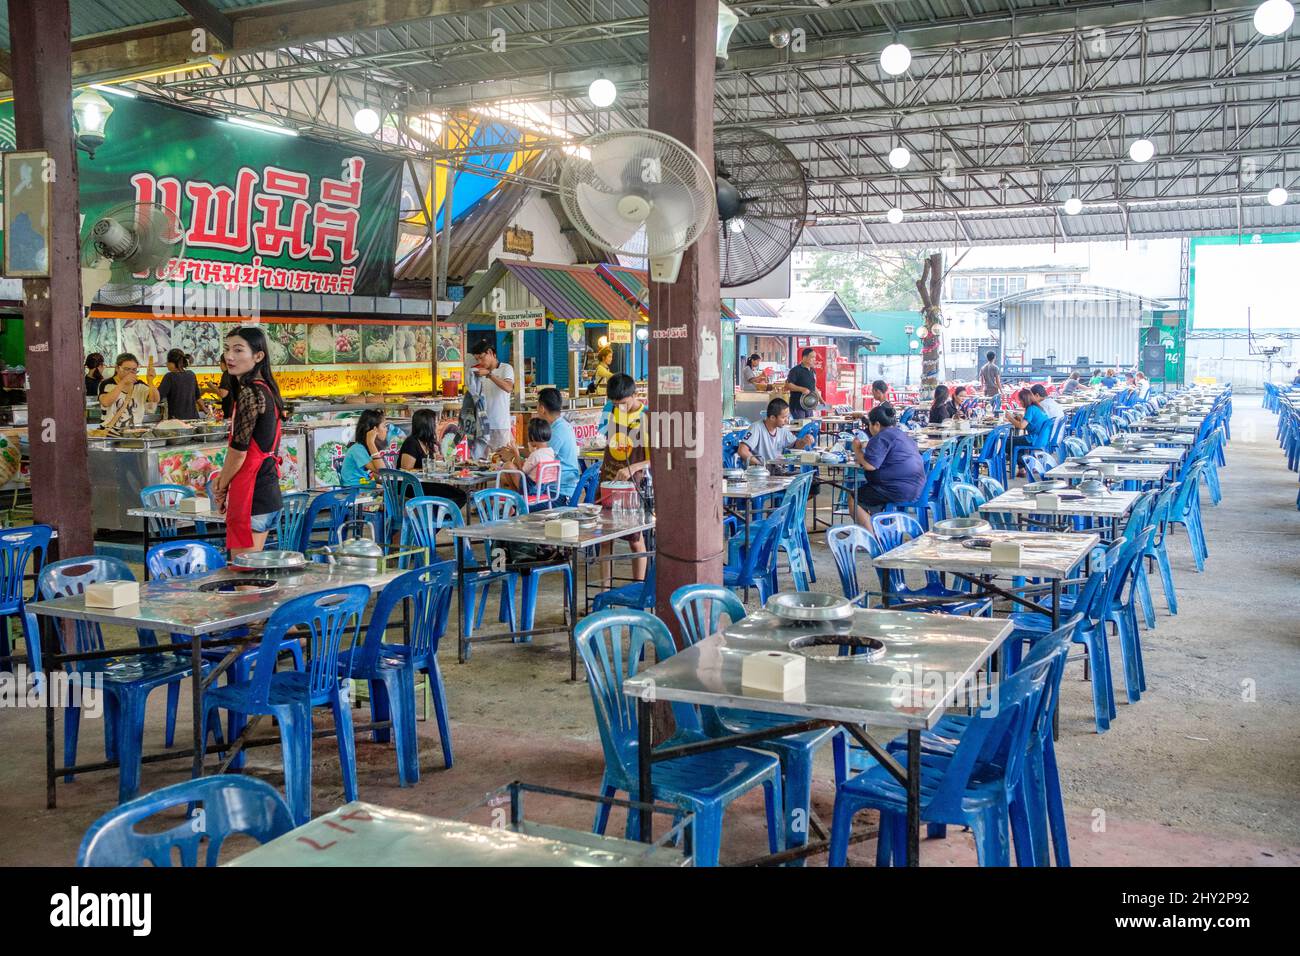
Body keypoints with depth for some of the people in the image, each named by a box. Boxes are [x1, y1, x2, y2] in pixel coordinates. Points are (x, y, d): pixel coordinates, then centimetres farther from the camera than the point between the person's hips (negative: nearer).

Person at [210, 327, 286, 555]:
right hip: (268, 488, 10)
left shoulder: (249, 392, -15)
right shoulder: (265, 389, 14)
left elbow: (239, 449, -15)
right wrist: (223, 477, 10)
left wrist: (221, 486, 1)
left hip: (251, 491, -10)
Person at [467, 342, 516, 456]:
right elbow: (475, 394, 18)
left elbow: (509, 388, -19)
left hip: (501, 425, -5)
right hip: (483, 424, 5)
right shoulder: (480, 372, 15)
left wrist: (489, 374, -18)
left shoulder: (506, 368, 0)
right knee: (478, 460, -2)